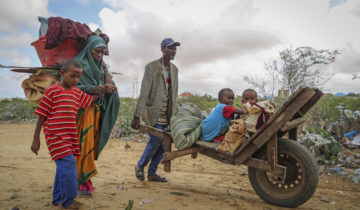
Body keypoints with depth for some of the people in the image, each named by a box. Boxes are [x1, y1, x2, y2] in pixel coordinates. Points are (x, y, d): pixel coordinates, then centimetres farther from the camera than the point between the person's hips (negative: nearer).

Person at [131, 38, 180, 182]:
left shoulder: (174, 69, 12)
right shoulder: (151, 67, -8)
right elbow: (144, 93, -14)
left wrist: (174, 114, 13)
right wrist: (137, 116, -17)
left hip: (167, 115, 6)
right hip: (154, 113, -6)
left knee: (163, 144, 6)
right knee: (156, 141, -9)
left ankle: (152, 173, 22)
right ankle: (140, 166, 18)